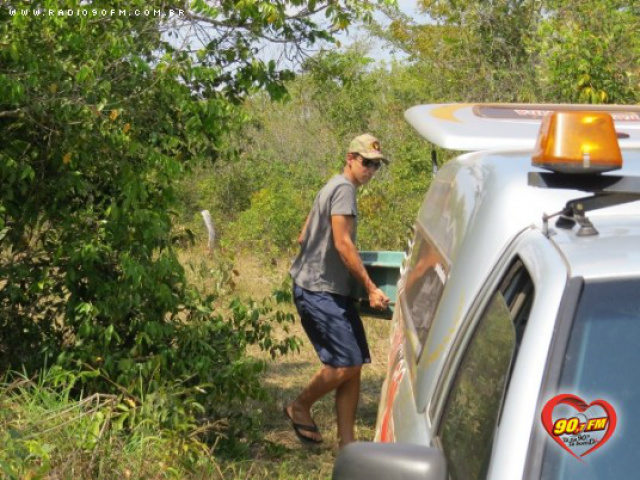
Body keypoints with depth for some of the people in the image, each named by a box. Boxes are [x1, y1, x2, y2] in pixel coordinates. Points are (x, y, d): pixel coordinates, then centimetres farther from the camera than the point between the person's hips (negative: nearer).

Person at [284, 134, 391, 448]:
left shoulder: (333, 188, 20)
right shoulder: (344, 189, -10)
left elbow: (303, 238, 23)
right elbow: (342, 244, -19)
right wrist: (370, 288, -18)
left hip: (333, 292, 11)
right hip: (319, 291, -11)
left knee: (353, 365, 5)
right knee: (347, 364, -13)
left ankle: (347, 445, 8)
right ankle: (300, 407, 10)